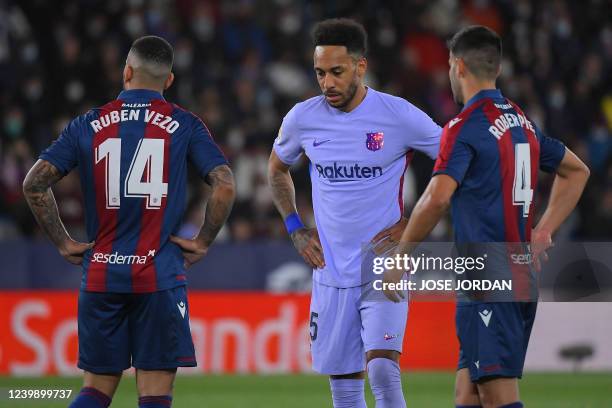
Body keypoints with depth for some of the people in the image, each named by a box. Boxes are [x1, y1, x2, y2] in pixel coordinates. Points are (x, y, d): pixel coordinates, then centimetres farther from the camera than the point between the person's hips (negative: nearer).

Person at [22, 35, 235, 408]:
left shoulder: (87, 126, 5)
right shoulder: (184, 126, 0)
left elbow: (35, 184, -2)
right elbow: (225, 185, -10)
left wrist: (64, 244, 5)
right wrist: (203, 242, 1)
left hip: (101, 275, 2)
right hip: (161, 276, -2)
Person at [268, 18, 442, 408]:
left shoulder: (399, 116, -10)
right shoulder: (302, 119, 0)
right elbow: (277, 169, 22)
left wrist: (413, 224, -5)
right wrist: (295, 229, 10)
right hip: (331, 273, 4)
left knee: (382, 369, -21)